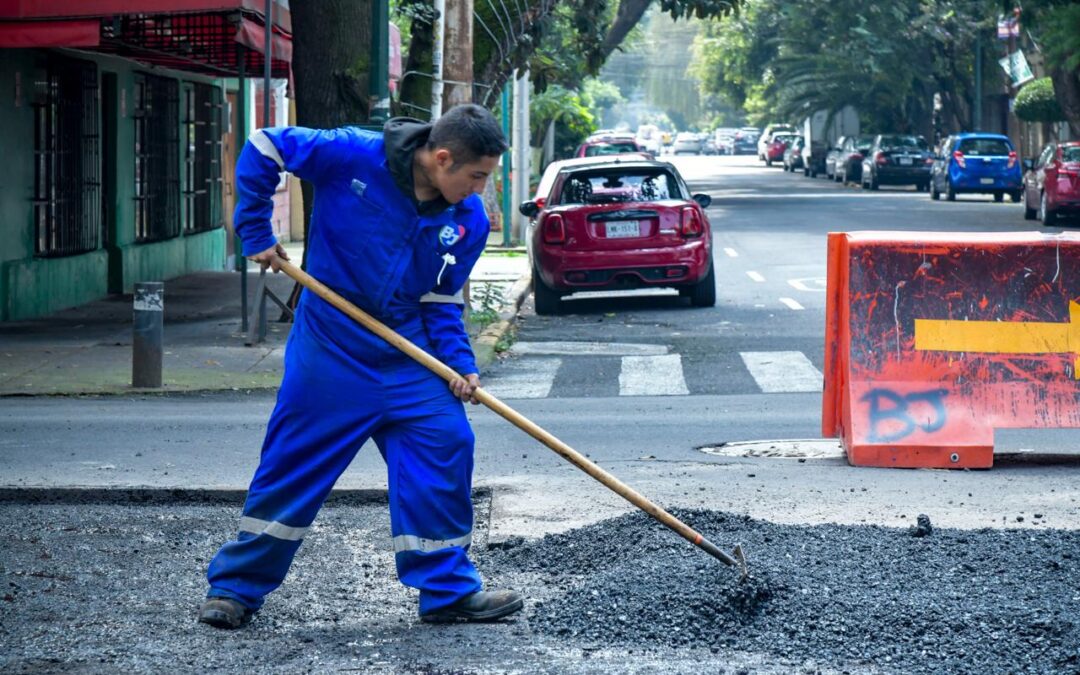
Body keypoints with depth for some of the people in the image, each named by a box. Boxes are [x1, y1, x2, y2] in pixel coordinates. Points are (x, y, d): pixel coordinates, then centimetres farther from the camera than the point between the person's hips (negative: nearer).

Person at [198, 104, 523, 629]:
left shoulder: (469, 221, -5)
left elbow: (441, 302, 5)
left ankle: (449, 590, 8)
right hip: (331, 348, -4)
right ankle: (234, 587, 13)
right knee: (294, 462, 0)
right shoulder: (354, 156, -18)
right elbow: (263, 148, -9)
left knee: (446, 448, -5)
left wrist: (459, 363, -9)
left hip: (408, 354, 4)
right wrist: (256, 234, -9)